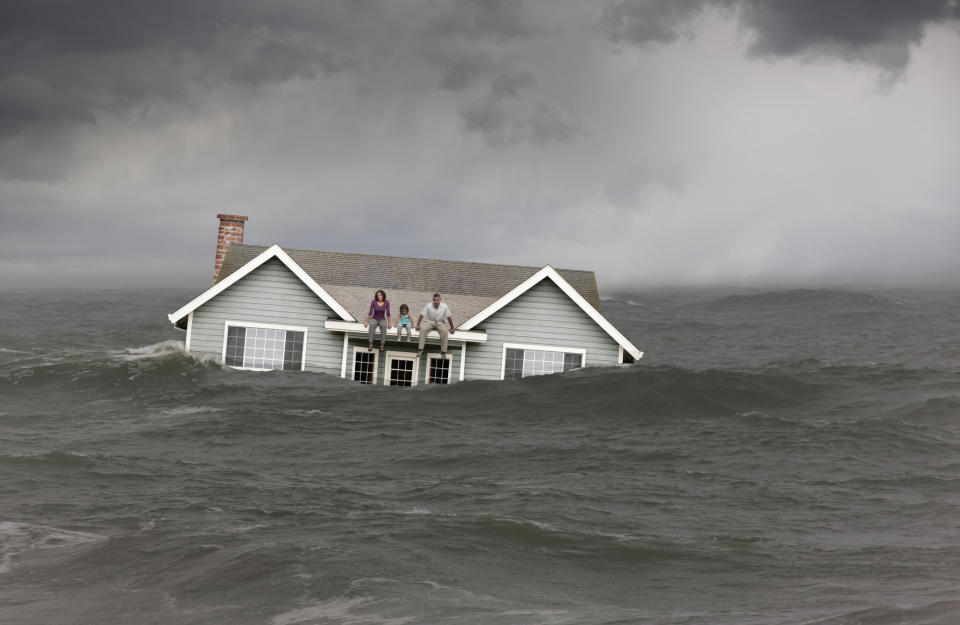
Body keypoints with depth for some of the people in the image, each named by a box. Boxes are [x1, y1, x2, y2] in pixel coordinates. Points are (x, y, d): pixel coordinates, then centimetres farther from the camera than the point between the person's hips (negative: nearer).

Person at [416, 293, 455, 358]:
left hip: (440, 323, 0)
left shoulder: (444, 306, -10)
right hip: (430, 322, 0)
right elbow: (421, 315, -5)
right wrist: (418, 325, -10)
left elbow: (449, 318, -2)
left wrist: (452, 328, 1)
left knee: (444, 331, -34)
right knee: (423, 329, -33)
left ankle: (443, 352, -31)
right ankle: (420, 349, -31)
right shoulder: (429, 306, -10)